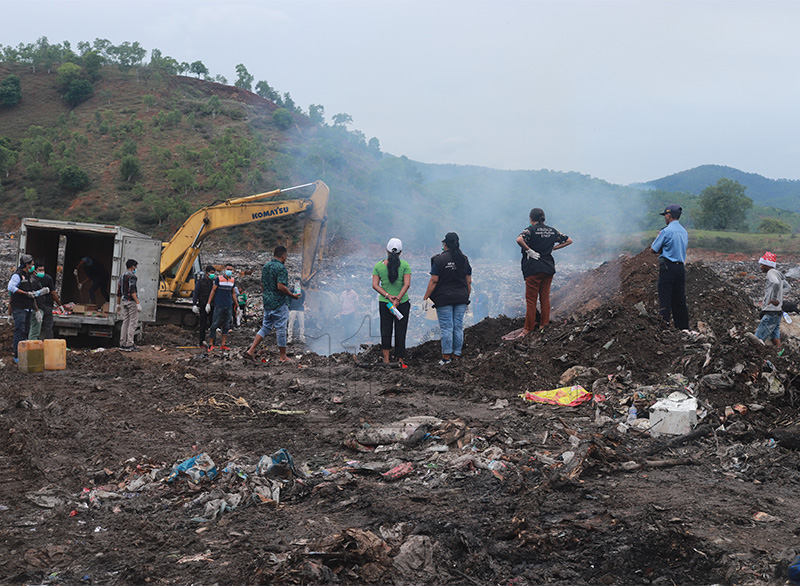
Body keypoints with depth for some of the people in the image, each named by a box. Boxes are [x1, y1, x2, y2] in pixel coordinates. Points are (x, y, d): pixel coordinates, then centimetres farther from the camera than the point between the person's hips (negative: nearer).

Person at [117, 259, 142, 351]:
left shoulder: (122, 276, 16)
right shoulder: (132, 276, -12)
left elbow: (119, 291, 20)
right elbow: (132, 290, -22)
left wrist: (118, 304, 28)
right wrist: (138, 303, -25)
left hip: (124, 301, 9)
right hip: (132, 301, -9)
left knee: (125, 322, 11)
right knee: (133, 323, -6)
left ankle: (123, 344, 11)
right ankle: (129, 344, -9)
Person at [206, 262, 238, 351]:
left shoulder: (233, 280, 10)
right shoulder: (219, 278, -3)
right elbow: (213, 291, 1)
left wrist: (237, 305, 20)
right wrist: (208, 303, -2)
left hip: (229, 306, 5)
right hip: (219, 305, -4)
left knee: (226, 326, 5)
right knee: (215, 324, -4)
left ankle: (223, 344, 10)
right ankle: (212, 344, 2)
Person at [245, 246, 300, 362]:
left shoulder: (265, 266, 11)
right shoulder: (281, 268, -15)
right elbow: (281, 286, -23)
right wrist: (292, 295, -12)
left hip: (267, 302, 8)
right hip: (279, 303, -8)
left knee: (266, 327, 15)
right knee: (281, 329, 0)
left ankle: (251, 350, 6)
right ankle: (283, 357, 7)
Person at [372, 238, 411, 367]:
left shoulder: (378, 266, -3)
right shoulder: (405, 265, -8)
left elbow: (375, 285, -8)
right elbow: (407, 284, -15)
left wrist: (388, 296, -11)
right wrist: (397, 299, -16)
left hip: (384, 303, 1)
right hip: (402, 303, -1)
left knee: (385, 330, 12)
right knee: (400, 331, 7)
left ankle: (386, 359, 12)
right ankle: (400, 360, 9)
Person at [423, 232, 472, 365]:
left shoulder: (439, 259, -9)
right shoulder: (464, 259, 6)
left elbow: (433, 281, -11)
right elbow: (469, 281, 8)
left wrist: (425, 298, -4)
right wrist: (467, 297, 19)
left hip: (444, 299, -4)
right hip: (461, 298, 4)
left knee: (446, 327, 0)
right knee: (458, 326, 8)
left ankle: (446, 357, 3)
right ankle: (457, 355, 13)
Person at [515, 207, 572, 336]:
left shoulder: (531, 230, -8)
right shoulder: (552, 230, 10)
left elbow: (519, 240, -28)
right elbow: (569, 240, 18)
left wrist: (529, 251, -16)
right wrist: (553, 248, 12)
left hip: (533, 269, -5)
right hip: (549, 269, 5)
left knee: (531, 299, -1)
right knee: (545, 297, 13)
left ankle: (528, 329, 1)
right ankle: (544, 324, 16)